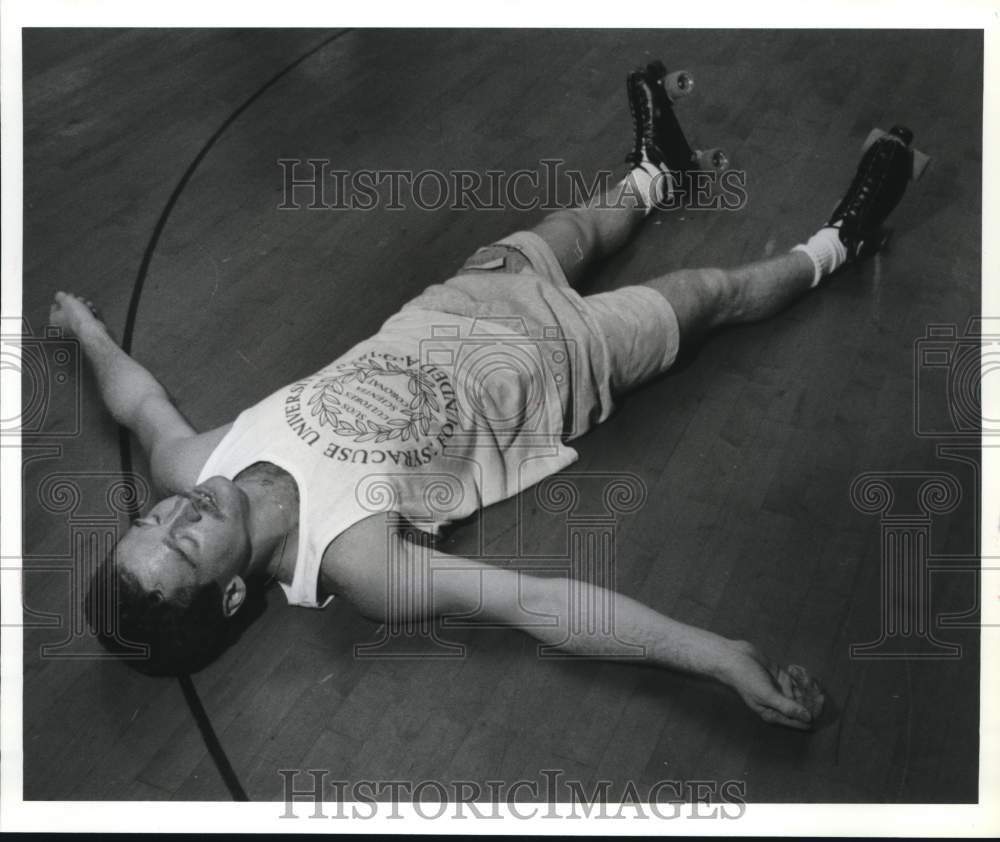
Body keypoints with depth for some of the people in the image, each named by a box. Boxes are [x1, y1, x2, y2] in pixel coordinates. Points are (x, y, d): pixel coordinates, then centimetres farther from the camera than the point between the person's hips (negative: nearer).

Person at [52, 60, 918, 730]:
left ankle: (652, 176, 59)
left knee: (573, 231, 26)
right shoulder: (352, 562, -38)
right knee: (716, 289, 11)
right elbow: (539, 600, -41)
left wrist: (87, 328, 19)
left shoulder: (194, 467, -21)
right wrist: (723, 656, -44)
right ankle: (832, 247, 41)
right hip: (547, 361, -5)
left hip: (443, 315, 5)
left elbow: (141, 402, 1)